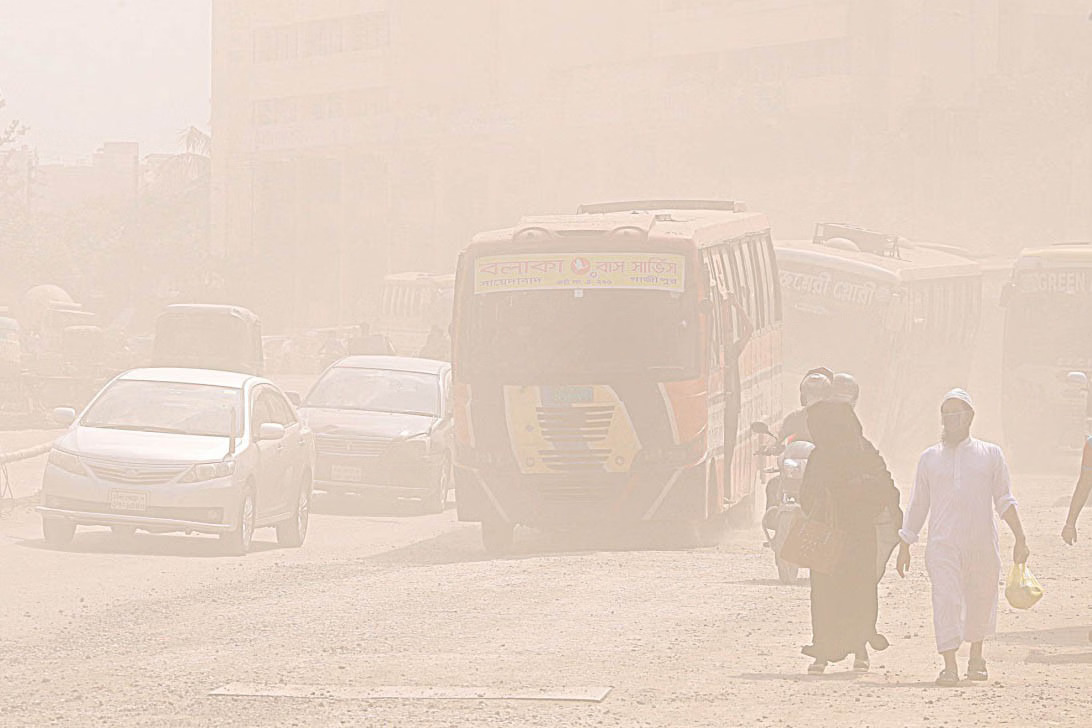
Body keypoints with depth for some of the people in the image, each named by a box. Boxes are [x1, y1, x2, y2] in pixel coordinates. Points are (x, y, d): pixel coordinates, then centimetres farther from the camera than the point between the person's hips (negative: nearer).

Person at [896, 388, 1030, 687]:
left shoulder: (990, 454, 11)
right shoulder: (930, 458, 13)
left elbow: (1004, 500, 8)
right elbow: (917, 505, 16)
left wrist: (1020, 538, -2)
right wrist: (904, 546, 13)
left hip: (982, 542, 0)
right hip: (943, 542, 0)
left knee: (981, 599, 7)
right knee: (946, 599, -13)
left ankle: (976, 658, 29)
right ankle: (950, 666, -16)